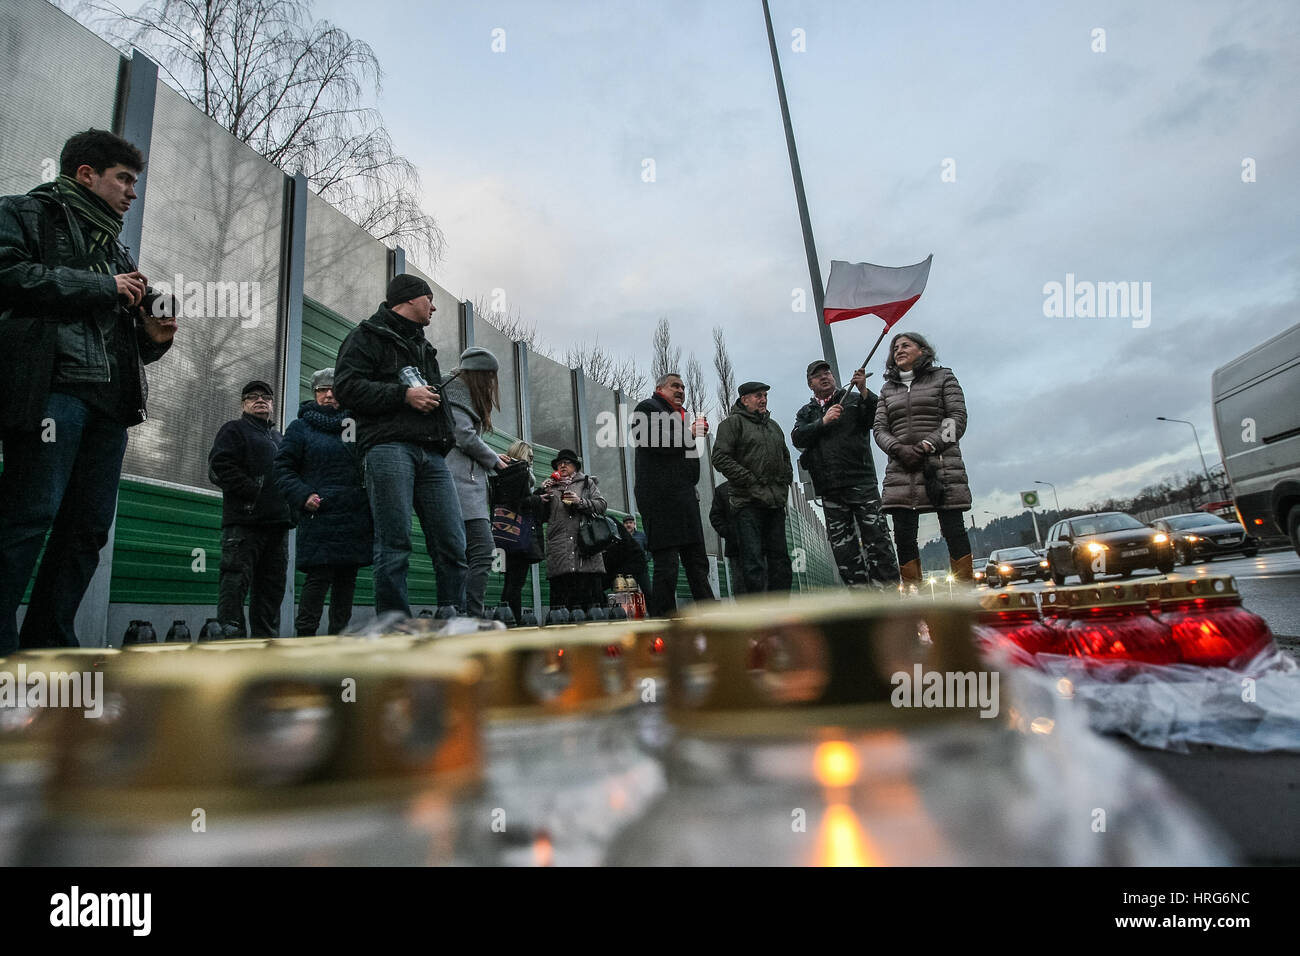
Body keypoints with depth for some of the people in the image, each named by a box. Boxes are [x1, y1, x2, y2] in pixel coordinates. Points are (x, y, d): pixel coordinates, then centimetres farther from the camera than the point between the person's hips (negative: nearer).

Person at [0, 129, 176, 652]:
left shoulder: (116, 248, 29)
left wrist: (152, 337, 7)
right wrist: (102, 287, -6)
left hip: (110, 399, 7)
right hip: (50, 387, -6)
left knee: (89, 527, 3)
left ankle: (49, 645, 11)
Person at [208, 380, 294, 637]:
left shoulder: (279, 438, 27)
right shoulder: (234, 430, 7)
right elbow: (219, 468, -7)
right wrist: (255, 491, -15)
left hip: (277, 523, 7)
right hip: (243, 521, -6)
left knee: (272, 586, 7)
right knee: (236, 581, -9)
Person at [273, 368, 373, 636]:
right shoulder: (300, 427, 9)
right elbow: (283, 468, 4)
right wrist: (303, 495, -12)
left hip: (355, 519, 4)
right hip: (319, 516, -4)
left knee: (347, 578, 7)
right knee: (319, 576, -10)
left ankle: (340, 634, 16)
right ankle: (304, 633, 1)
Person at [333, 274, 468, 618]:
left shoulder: (423, 347, 33)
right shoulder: (369, 335, 11)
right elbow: (346, 386, -4)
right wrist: (404, 395, -10)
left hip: (431, 453, 6)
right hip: (389, 445, -6)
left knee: (453, 547, -4)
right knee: (394, 546, -10)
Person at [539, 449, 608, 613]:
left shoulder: (587, 483, 19)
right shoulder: (551, 487, 25)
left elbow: (602, 505, 8)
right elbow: (544, 517, 21)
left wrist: (581, 502, -7)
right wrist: (544, 494, 7)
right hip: (559, 549, 2)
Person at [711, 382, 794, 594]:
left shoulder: (773, 426, 22)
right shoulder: (733, 423, -1)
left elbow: (785, 458, 30)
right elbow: (721, 458, -12)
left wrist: (785, 484, 13)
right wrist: (751, 481, -14)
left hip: (776, 503, 7)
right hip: (748, 503, -7)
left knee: (779, 557, 8)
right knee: (754, 560, -9)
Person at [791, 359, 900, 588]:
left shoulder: (854, 400, 12)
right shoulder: (806, 413, 19)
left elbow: (877, 418, -4)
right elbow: (797, 439, 0)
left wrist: (864, 392, -18)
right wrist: (823, 421, -13)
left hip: (861, 481, -3)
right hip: (830, 489, 3)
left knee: (876, 538, -8)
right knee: (842, 546, 3)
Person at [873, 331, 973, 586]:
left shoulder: (943, 377, 12)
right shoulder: (888, 388, 20)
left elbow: (958, 417, 1)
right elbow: (880, 428, 11)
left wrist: (928, 445, -11)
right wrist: (899, 449, -9)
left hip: (941, 465, -3)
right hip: (901, 469, 3)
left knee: (953, 529, -6)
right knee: (903, 534, -3)